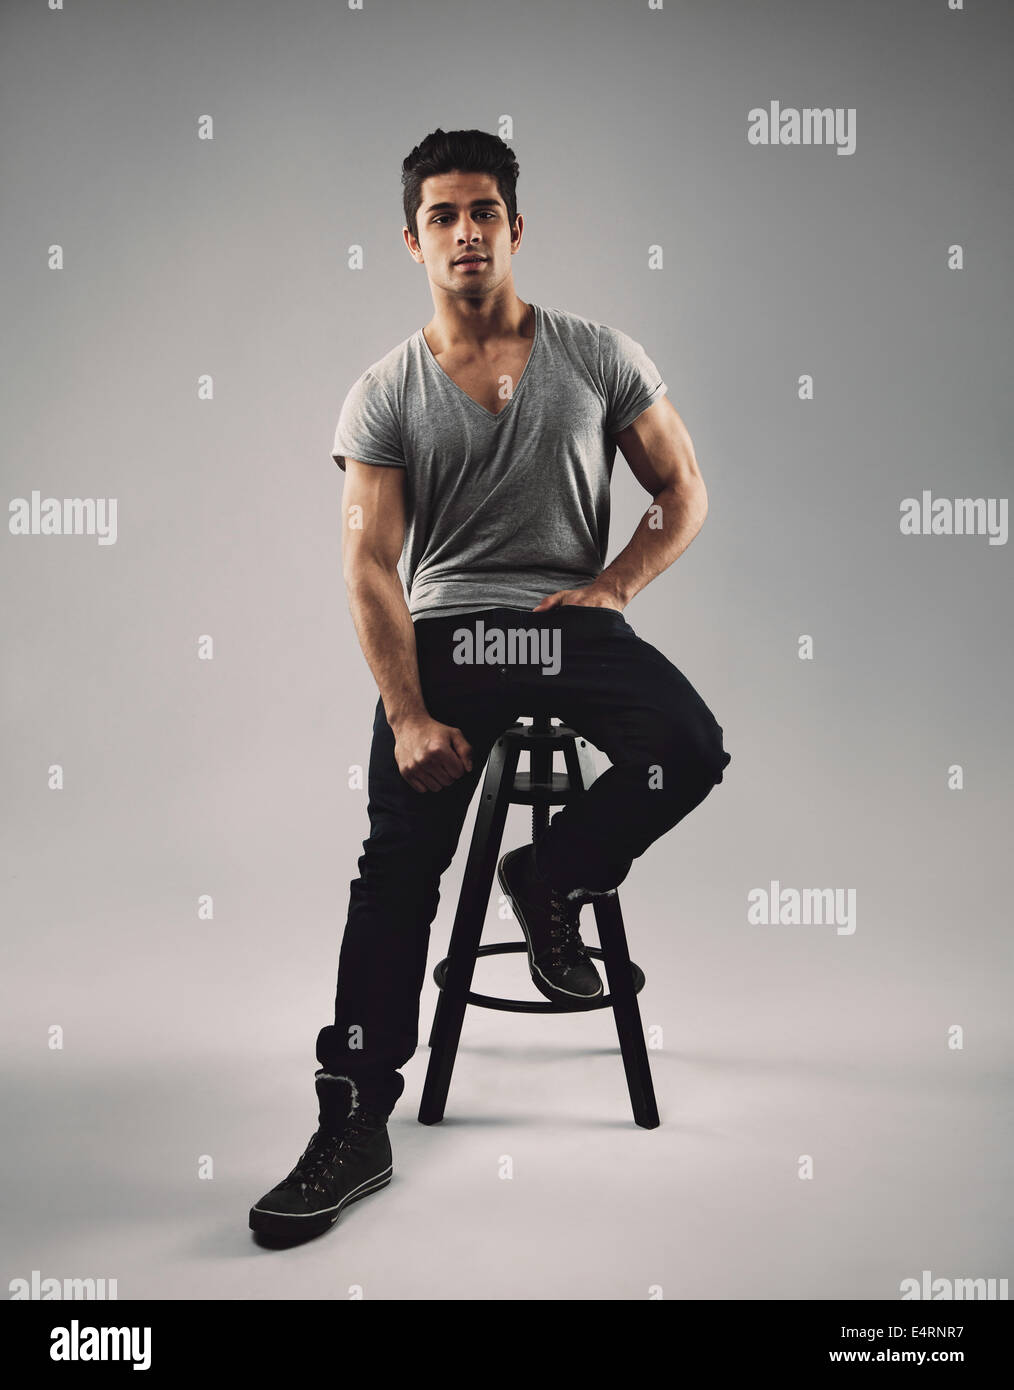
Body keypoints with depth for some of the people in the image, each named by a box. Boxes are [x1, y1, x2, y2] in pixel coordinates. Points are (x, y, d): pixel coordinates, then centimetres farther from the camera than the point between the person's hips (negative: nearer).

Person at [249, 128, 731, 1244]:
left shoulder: (600, 357, 7)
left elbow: (684, 493, 12)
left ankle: (550, 880, 2)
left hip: (575, 621, 1)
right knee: (396, 870, -14)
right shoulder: (385, 394, 3)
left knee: (690, 751, -27)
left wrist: (615, 585, -5)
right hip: (444, 628, -1)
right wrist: (411, 717, -16)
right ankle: (355, 1126, -6)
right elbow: (370, 565, -4)